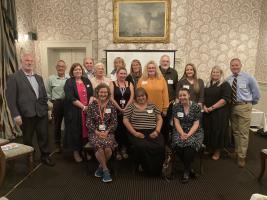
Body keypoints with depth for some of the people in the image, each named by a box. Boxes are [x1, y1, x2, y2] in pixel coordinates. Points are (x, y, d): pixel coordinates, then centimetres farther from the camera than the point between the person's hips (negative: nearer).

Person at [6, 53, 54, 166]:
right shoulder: (14, 78, -5)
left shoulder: (39, 78, 13)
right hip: (26, 114, -4)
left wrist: (46, 108, 8)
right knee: (27, 138, 12)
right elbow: (10, 98, -9)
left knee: (44, 136, 10)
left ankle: (45, 156, 27)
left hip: (42, 113, 4)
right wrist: (16, 115, -14)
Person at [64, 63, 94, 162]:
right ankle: (76, 151, 18)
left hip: (88, 110, 4)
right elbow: (71, 98, -14)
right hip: (74, 111, -4)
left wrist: (89, 106, -12)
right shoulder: (69, 82, -3)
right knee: (75, 131, 4)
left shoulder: (86, 81, 10)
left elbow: (91, 94, 5)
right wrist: (83, 107, -17)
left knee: (86, 130, 7)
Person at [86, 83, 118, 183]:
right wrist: (97, 132, -13)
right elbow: (88, 122, 0)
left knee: (108, 148, -29)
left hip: (108, 132, 1)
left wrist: (107, 132, -12)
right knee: (99, 146, -32)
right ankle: (105, 170, -11)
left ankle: (101, 167, 0)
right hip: (95, 132, 0)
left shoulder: (111, 105, 5)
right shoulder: (92, 105, 3)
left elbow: (114, 122, 2)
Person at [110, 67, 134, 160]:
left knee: (126, 130, 4)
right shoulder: (113, 84, 2)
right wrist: (120, 109, -11)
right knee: (117, 130, 2)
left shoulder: (129, 84, 9)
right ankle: (117, 150, 14)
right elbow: (111, 98, -6)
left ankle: (124, 149, 19)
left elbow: (131, 97, -1)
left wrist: (125, 108, -12)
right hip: (116, 111, -2)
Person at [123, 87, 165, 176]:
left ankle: (156, 170, 0)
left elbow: (159, 119, 14)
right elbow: (125, 120, 1)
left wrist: (157, 131, -3)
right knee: (142, 147, -32)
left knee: (160, 147, -25)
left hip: (152, 133, 2)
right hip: (138, 134, -2)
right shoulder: (131, 106, 7)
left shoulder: (152, 106, 15)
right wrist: (134, 132, -9)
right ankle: (145, 168, -3)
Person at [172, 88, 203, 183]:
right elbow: (177, 123, -2)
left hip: (194, 132, -1)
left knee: (190, 143, -33)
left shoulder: (196, 106, -3)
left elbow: (196, 124, -6)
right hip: (180, 131, 2)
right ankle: (189, 168, -7)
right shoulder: (176, 107, 2)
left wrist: (188, 134, -21)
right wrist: (182, 134, -19)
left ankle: (186, 171, -12)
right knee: (178, 144, -30)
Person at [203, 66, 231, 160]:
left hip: (220, 113, -5)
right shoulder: (208, 85, 14)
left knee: (218, 131, 2)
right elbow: (203, 97, 15)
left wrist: (212, 108, -18)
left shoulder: (225, 84, -4)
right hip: (207, 113, 5)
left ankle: (217, 152, 18)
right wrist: (204, 106, -4)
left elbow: (225, 99, -15)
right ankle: (210, 148, 23)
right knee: (208, 131, 7)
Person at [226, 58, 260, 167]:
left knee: (243, 133, -2)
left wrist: (251, 103, 8)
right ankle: (236, 151, 32)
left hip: (244, 106, -4)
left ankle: (241, 156, 8)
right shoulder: (228, 80, 3)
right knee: (235, 131, 16)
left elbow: (256, 92, 3)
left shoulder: (248, 77, -5)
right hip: (232, 106, 4)